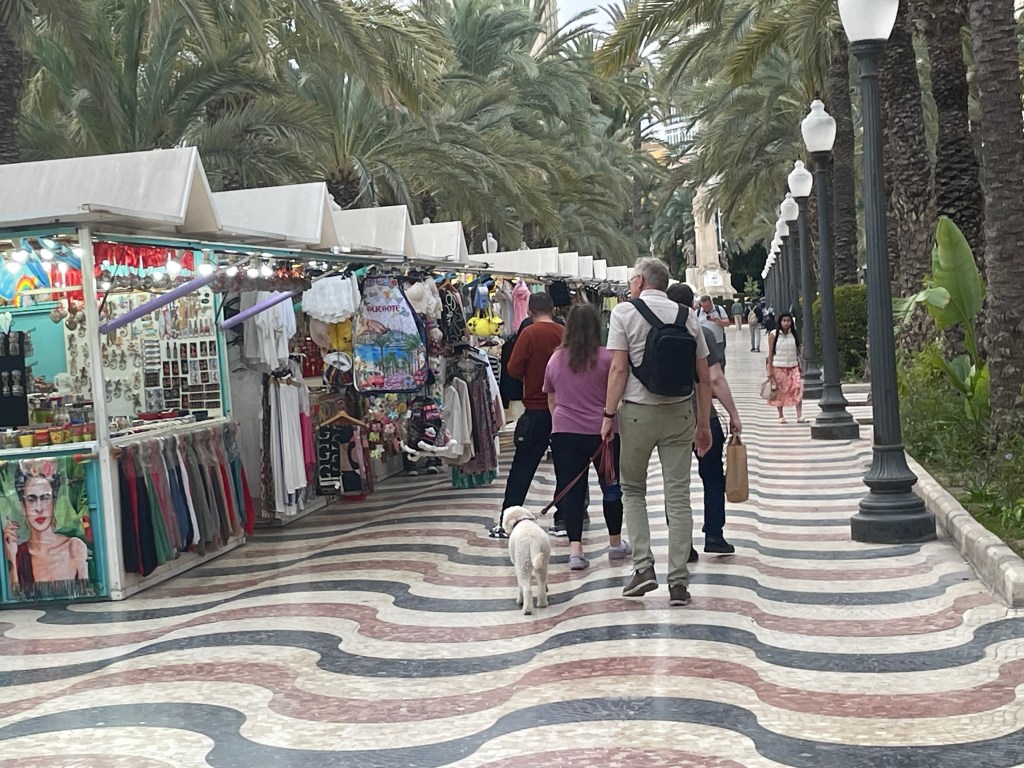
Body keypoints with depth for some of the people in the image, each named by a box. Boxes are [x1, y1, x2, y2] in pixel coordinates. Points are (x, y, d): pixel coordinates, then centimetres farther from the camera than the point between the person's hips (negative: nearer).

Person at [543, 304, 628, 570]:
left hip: (564, 432, 2)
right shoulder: (606, 358, -6)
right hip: (603, 431, -2)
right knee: (612, 486, 15)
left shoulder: (555, 359, 5)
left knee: (571, 490, 2)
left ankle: (575, 548, -9)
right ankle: (615, 543, 27)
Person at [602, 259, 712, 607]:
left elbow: (619, 368, -10)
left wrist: (608, 415, -6)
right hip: (679, 412, 2)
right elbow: (703, 377, 7)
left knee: (632, 489, 14)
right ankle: (678, 582, 4)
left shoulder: (624, 312, -2)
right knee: (678, 496, 4)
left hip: (637, 412, -2)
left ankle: (643, 565, 1)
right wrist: (704, 424, 13)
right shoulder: (687, 317, 7)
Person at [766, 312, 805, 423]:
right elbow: (770, 353, -1)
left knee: (798, 389, -12)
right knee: (780, 392, 4)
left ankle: (799, 416, -14)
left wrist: (799, 366, 9)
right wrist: (770, 370, -4)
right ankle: (781, 416, 17)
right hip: (779, 367, -2)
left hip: (793, 367, 2)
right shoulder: (773, 335, -2)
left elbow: (797, 351, 12)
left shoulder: (794, 334, 7)